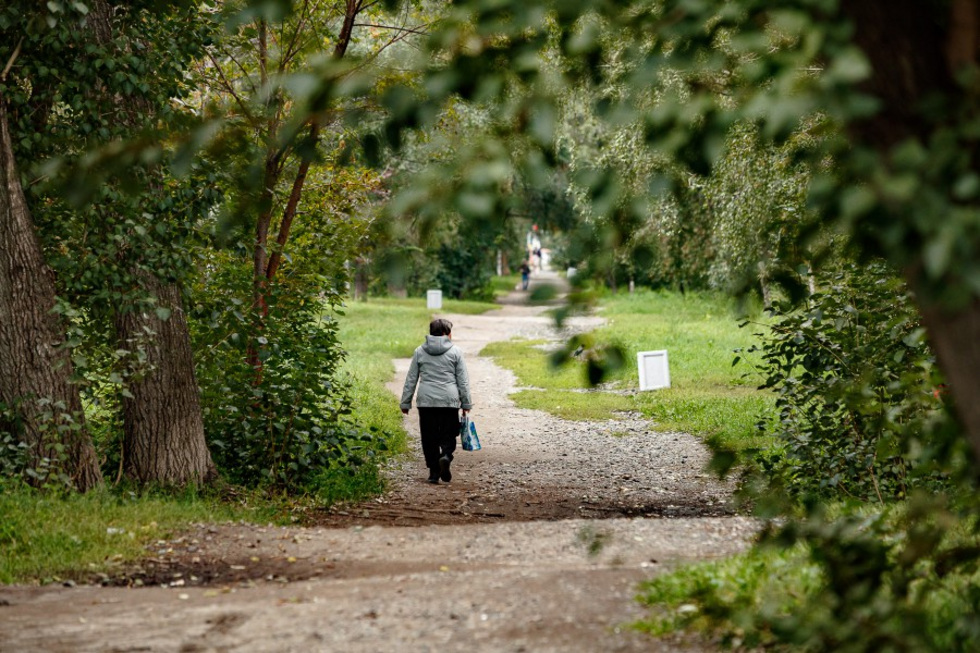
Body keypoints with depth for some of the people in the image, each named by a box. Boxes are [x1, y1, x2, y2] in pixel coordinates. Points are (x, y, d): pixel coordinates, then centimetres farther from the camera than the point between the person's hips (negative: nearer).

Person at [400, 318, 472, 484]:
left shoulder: (420, 351, 9)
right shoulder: (455, 352, 3)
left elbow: (411, 380, 10)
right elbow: (463, 381, 3)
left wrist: (405, 402, 14)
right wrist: (466, 403, 8)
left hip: (426, 401, 1)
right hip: (449, 401, -1)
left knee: (429, 437, 6)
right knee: (448, 434, 6)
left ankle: (434, 472, 2)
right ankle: (446, 456, -23)